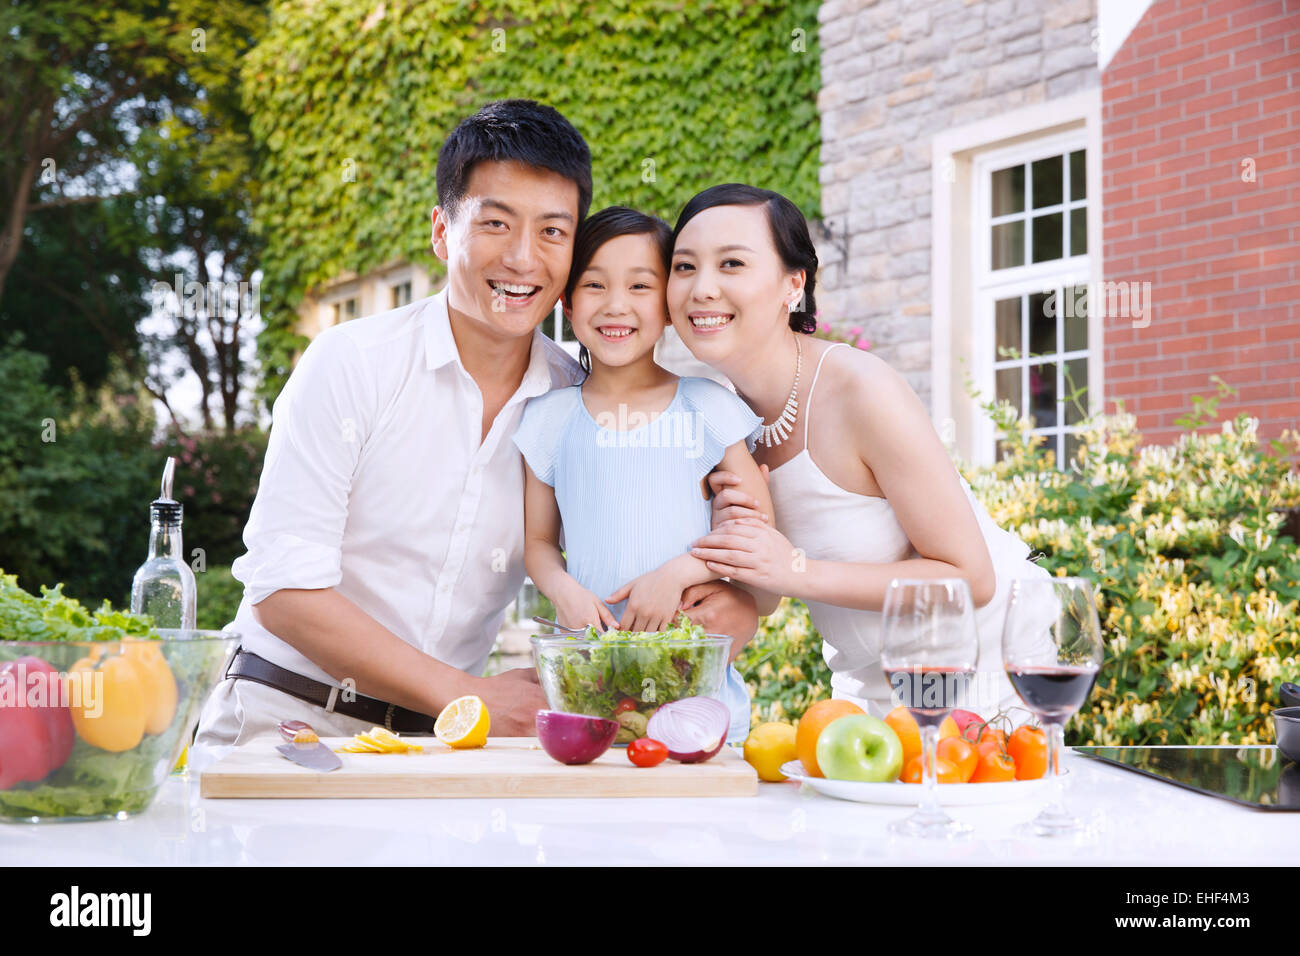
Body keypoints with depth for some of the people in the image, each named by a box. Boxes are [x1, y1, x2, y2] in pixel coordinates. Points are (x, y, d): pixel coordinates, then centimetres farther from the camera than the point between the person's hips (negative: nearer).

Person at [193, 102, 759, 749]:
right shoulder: (350, 363, -11)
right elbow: (284, 589, -14)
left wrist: (727, 595, -13)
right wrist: (471, 697, -17)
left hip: (438, 741, 5)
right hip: (287, 716, -4)